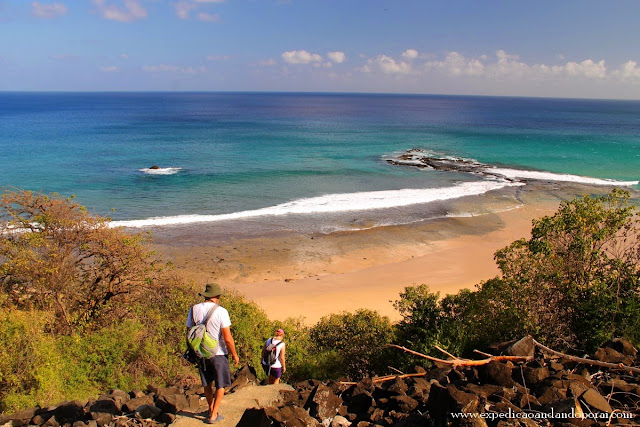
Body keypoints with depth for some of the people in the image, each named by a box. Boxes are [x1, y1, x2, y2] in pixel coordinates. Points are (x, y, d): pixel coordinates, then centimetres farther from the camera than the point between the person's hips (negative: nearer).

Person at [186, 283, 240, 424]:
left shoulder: (194, 309, -3)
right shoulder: (220, 311, -18)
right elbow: (228, 338, -18)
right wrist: (234, 355, -4)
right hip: (218, 354, -5)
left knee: (207, 383, 23)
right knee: (220, 385, 13)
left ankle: (211, 409, 39)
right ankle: (214, 415, 15)